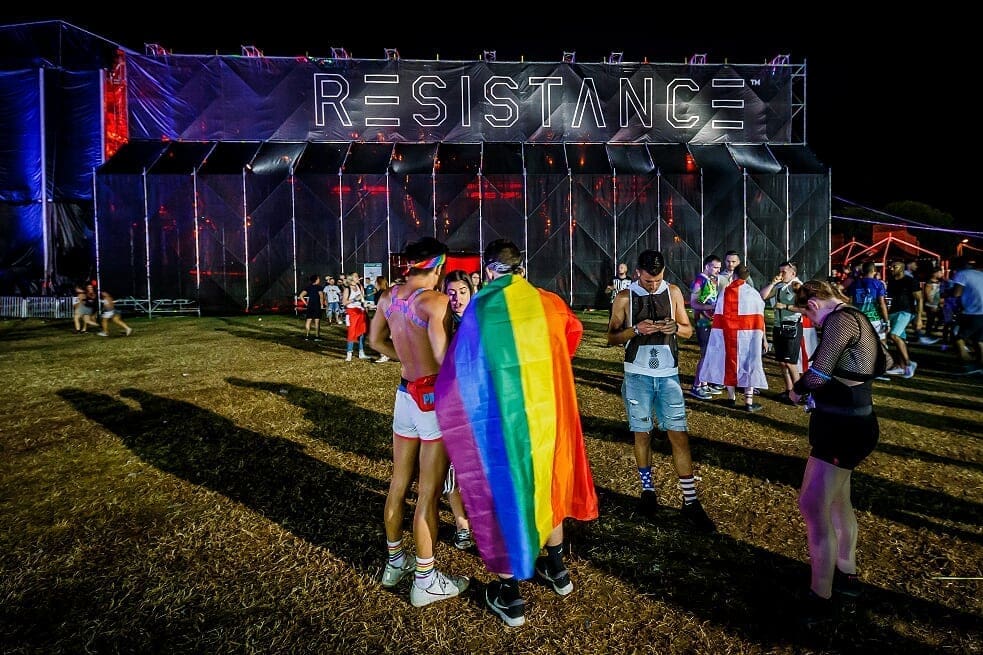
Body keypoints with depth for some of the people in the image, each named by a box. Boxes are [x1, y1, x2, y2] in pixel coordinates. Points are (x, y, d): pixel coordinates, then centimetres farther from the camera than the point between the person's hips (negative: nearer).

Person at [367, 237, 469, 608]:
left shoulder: (389, 297, 4)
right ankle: (425, 580, 15)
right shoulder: (434, 301, -19)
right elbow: (444, 357, -29)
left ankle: (395, 562, 35)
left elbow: (375, 341, 19)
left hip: (405, 393, 8)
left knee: (399, 484, 18)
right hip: (434, 397, -7)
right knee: (429, 492, 2)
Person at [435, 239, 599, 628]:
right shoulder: (548, 303, 0)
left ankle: (509, 594, 21)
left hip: (501, 417, -4)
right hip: (546, 413, 4)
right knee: (547, 485, 23)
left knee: (504, 492, 9)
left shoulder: (480, 308, -11)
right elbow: (573, 335, 20)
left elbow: (460, 370, -12)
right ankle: (555, 569, 40)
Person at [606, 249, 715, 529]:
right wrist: (636, 330, -18)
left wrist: (675, 328, -13)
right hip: (638, 374, -1)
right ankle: (647, 489, 26)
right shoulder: (624, 298, -3)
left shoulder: (673, 292, 3)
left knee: (679, 433, -1)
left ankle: (690, 502, 5)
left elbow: (688, 330, 10)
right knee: (642, 433, 8)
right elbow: (612, 337, 1)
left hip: (668, 374, 1)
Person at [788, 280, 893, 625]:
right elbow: (884, 362, 28)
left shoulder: (840, 320, -19)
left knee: (812, 505, -7)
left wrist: (797, 390, -6)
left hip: (843, 427, -11)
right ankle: (846, 575, 39)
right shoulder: (854, 318, 12)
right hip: (848, 422, 11)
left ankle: (820, 599, 3)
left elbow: (817, 374, -25)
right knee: (837, 500, 23)